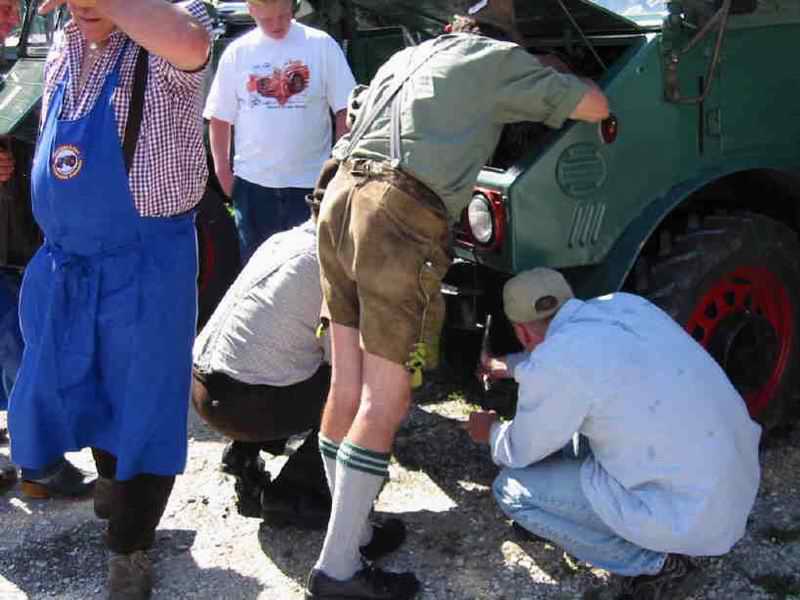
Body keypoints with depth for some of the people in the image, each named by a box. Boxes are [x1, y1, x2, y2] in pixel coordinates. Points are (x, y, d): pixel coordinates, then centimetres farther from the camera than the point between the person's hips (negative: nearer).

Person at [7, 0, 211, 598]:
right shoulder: (63, 50, 10)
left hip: (145, 263, -7)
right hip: (63, 263, 7)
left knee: (142, 406, 3)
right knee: (71, 388, 21)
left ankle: (129, 551, 19)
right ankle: (111, 477, 50)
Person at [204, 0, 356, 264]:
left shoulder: (321, 45, -2)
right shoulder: (237, 52, 3)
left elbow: (344, 110, -1)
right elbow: (220, 118, 8)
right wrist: (223, 170, 2)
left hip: (309, 182, -2)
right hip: (252, 182, 2)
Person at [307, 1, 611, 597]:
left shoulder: (407, 56, 29)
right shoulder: (499, 60, 10)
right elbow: (595, 106, 9)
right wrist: (555, 80, 29)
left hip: (341, 195, 8)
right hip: (403, 216, -7)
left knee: (347, 388, 12)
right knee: (386, 402, -4)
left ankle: (350, 522, 22)